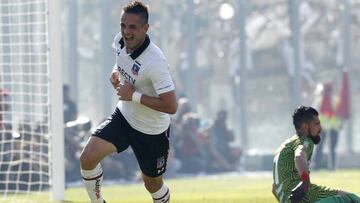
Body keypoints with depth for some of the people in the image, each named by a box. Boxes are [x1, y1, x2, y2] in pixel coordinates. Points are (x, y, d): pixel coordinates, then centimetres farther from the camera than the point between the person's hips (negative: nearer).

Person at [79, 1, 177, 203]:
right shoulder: (120, 41, -10)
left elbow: (171, 106, -31)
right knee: (88, 157, -16)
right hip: (124, 117, 6)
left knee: (153, 184, 13)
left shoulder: (154, 62, -31)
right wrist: (116, 73, -6)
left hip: (152, 131, -6)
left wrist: (134, 95, -28)